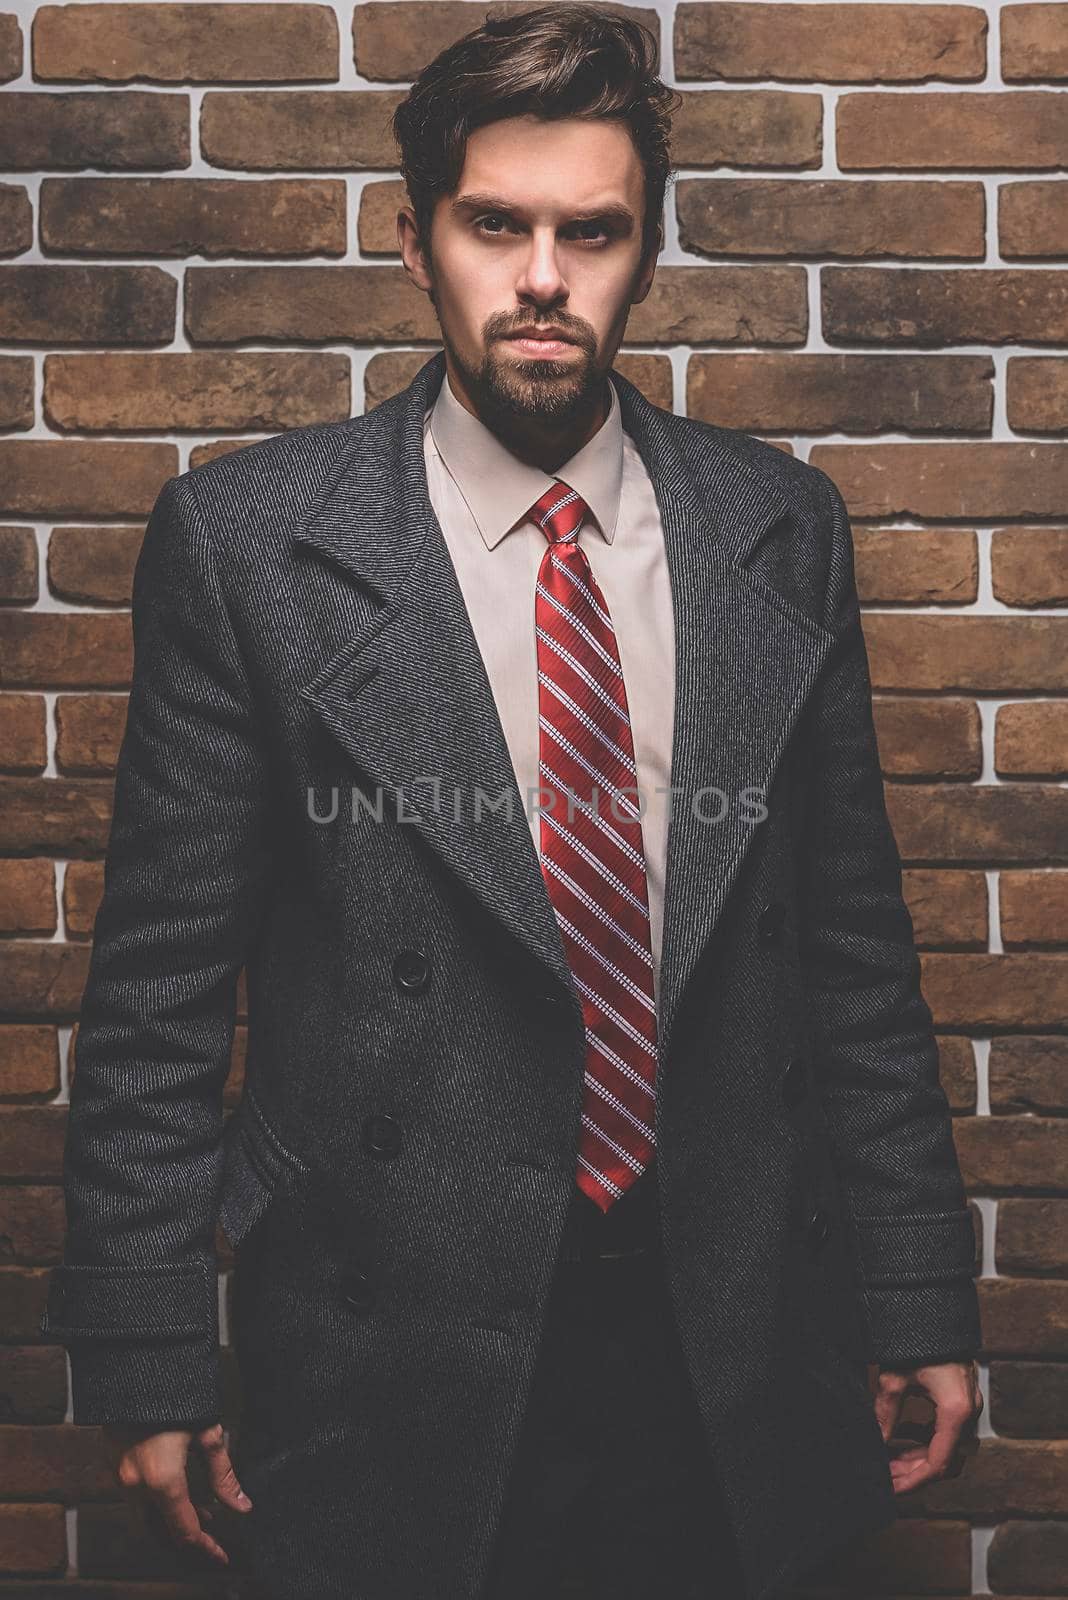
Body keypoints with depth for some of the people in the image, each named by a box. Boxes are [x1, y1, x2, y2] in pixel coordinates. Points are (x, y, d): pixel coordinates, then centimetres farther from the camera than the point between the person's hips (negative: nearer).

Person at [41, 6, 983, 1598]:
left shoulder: (782, 528, 2)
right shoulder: (248, 538, -7)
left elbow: (853, 935, 6)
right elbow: (161, 978, -4)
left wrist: (919, 1292, 7)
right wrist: (150, 1357, -4)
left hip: (731, 1336, 3)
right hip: (389, 1345, -2)